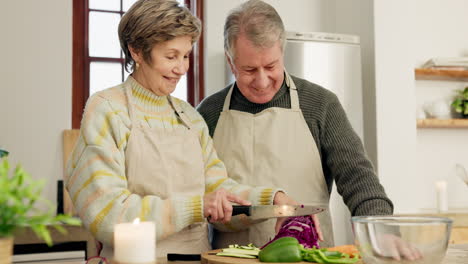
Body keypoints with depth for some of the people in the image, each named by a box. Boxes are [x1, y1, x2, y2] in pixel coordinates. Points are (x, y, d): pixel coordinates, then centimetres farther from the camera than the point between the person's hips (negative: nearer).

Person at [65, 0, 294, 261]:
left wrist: (272, 198, -4)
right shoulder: (106, 110, -6)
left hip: (200, 254, 5)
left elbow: (216, 184, 11)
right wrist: (196, 206, -16)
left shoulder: (190, 115, 14)